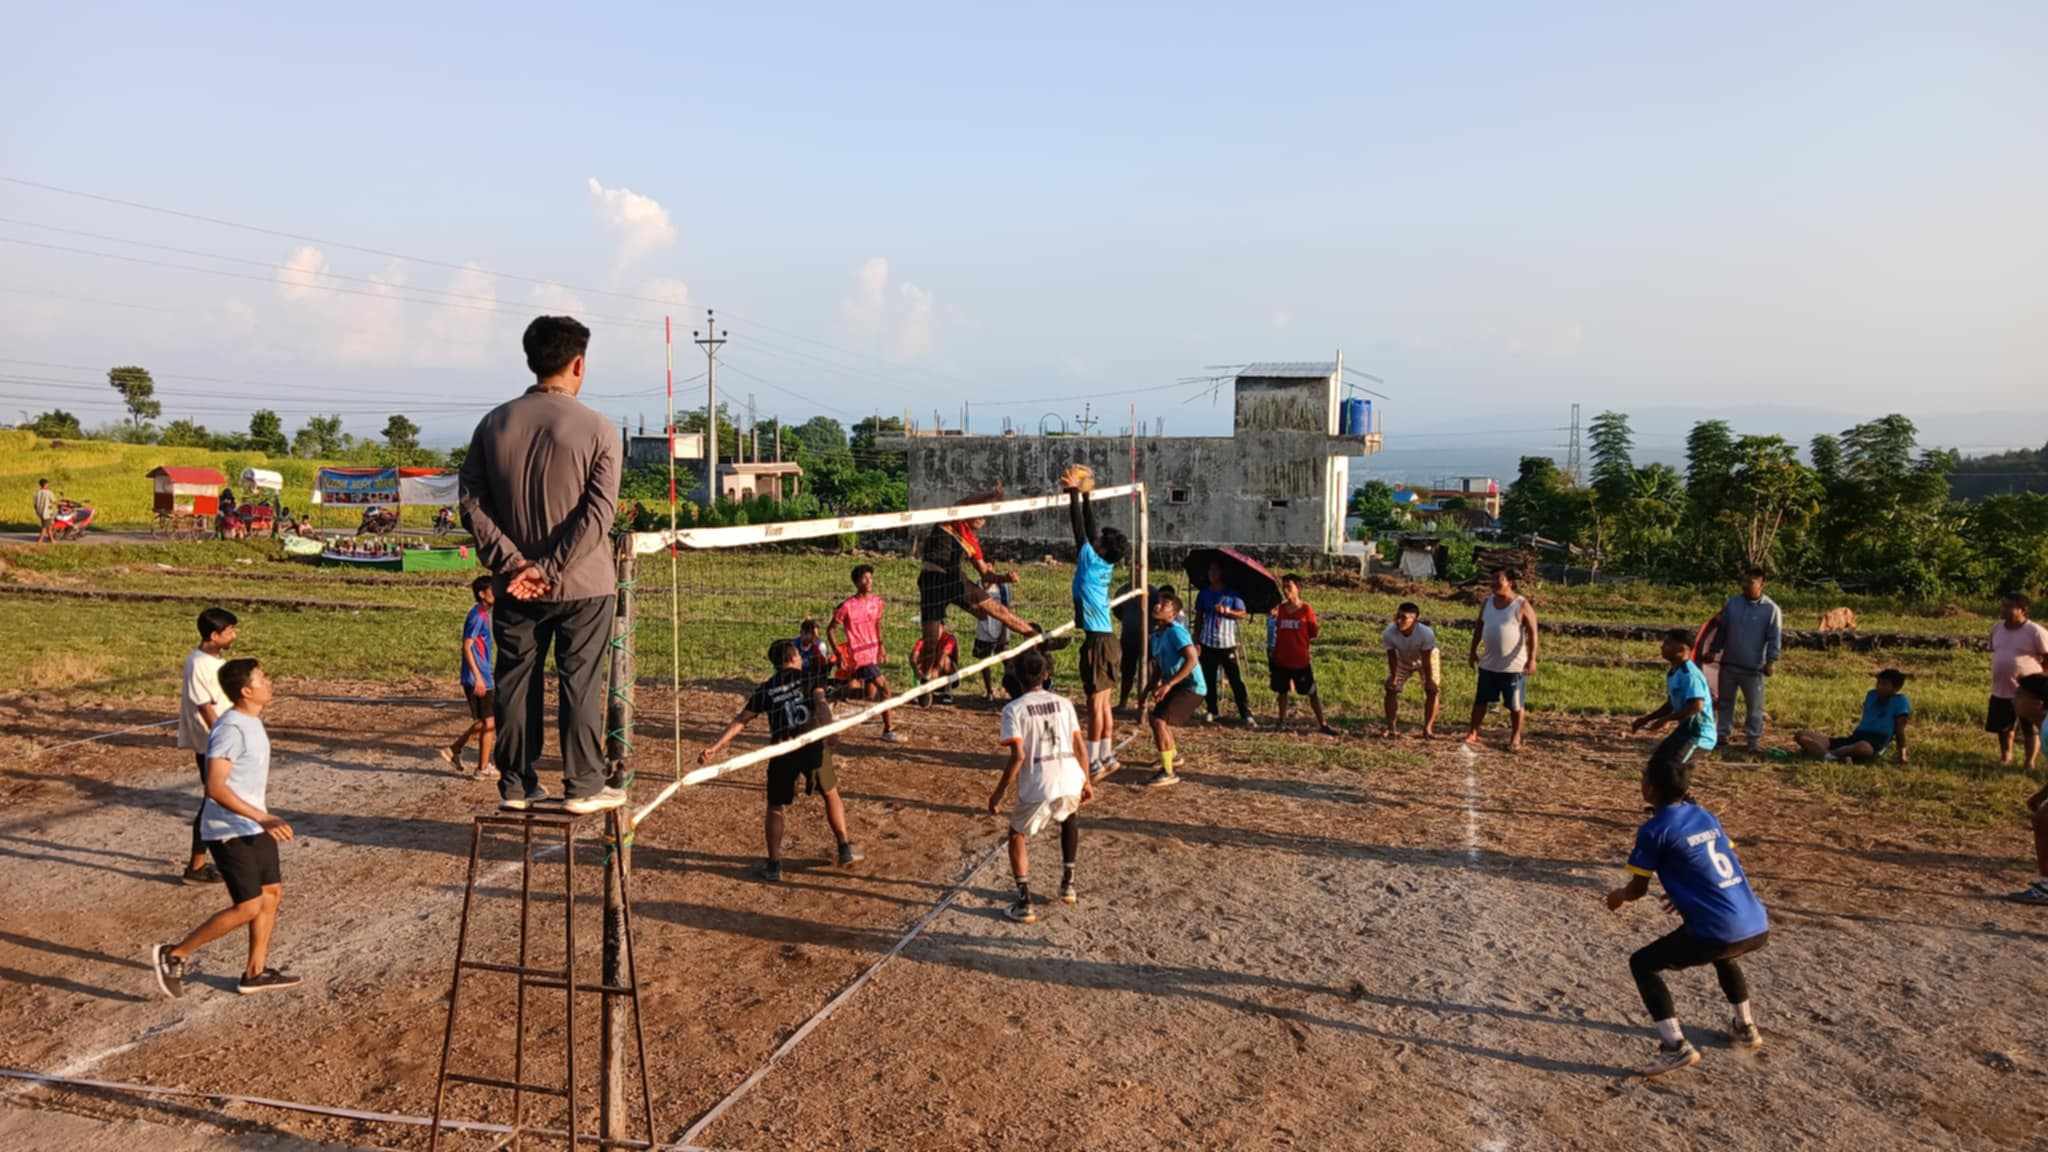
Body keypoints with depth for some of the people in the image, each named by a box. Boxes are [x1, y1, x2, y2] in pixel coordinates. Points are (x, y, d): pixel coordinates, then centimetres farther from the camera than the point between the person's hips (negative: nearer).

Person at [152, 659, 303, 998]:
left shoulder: (251, 722, 8)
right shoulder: (231, 730, -22)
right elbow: (215, 788, -28)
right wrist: (263, 818, -33)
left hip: (253, 827, 9)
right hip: (230, 832, -9)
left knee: (273, 892, 11)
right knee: (248, 907, -6)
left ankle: (255, 973, 22)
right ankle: (174, 955, 8)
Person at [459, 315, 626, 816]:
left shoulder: (493, 424, 3)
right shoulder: (597, 429, -9)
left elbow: (473, 504, -1)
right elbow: (598, 514, -16)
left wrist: (513, 564, -7)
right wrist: (549, 569, -14)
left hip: (514, 585, 3)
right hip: (582, 585, -3)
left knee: (516, 683, 12)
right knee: (580, 685, 5)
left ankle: (516, 785, 19)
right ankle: (584, 787, 10)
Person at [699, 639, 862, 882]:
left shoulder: (766, 689, 14)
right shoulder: (809, 677, 10)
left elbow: (740, 720, 7)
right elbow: (820, 699, -11)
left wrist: (716, 747, 6)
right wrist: (828, 726, -27)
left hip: (783, 751, 1)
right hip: (813, 745, 0)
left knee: (775, 808, 16)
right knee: (831, 794, 22)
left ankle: (774, 865, 11)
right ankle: (845, 849, 25)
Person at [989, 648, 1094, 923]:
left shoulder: (1013, 709, 1)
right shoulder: (1063, 703, 14)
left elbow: (1018, 756, -8)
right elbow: (1080, 746, 13)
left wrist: (999, 792, 0)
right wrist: (1086, 781, 26)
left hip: (1037, 786, -4)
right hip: (1071, 779, 4)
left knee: (1018, 835, 20)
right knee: (1070, 820, 36)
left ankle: (1024, 902, 8)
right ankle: (1068, 885, 35)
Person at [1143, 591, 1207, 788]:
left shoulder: (1175, 631, -19)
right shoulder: (1157, 633, 9)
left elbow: (1192, 659, -29)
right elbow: (1159, 664, 22)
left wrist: (1168, 684, -29)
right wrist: (1152, 687, 13)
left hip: (1191, 686, -10)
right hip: (1175, 686, 10)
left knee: (1160, 721, -20)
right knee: (1157, 718, 24)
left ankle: (1168, 773, -13)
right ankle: (1171, 756, 49)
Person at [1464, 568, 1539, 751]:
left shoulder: (1521, 605, -12)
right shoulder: (1486, 603, 5)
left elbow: (1532, 633, -13)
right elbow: (1479, 627, 15)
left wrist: (1532, 658, -20)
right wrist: (1473, 651, 14)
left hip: (1514, 666, -5)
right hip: (1488, 664, 5)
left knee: (1514, 704, 5)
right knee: (1480, 699, 10)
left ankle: (1515, 738, 19)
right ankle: (1473, 733, 20)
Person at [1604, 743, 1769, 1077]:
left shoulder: (1654, 830, -7)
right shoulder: (1705, 815, 13)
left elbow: (1638, 889, 1)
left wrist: (1619, 896, 23)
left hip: (1720, 932, -8)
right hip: (1759, 927, 8)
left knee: (1642, 963, 9)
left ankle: (1675, 1046, -2)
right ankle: (1745, 1027, 48)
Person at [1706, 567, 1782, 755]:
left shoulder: (1771, 609, -8)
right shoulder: (1732, 603, 3)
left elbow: (1775, 638, -8)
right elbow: (1721, 630, 11)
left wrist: (1771, 661, -13)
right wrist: (1714, 651, 13)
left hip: (1754, 668, -4)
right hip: (1729, 664, 4)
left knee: (1754, 706, 2)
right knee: (1725, 701, 14)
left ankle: (1754, 740, 10)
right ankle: (1722, 734, 24)